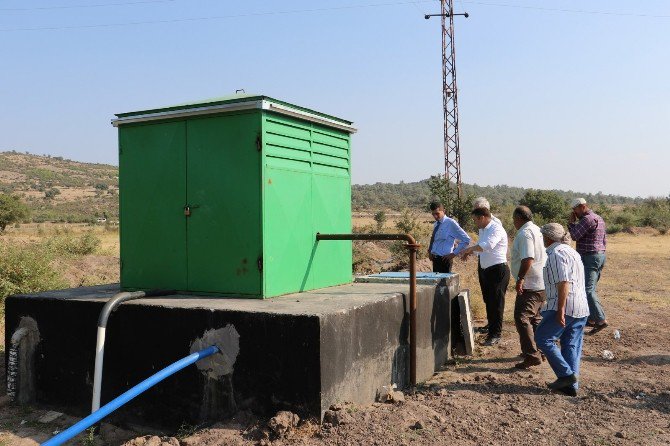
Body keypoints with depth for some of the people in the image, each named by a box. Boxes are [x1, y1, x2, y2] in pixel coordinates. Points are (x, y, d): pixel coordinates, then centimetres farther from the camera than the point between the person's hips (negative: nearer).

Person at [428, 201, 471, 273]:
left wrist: (454, 253, -11)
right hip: (435, 259, 7)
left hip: (444, 260, -7)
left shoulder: (450, 223, -10)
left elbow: (466, 240, -11)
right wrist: (429, 251, 11)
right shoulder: (436, 225, 12)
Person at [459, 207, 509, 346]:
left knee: (496, 302, -4)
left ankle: (495, 334, 2)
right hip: (485, 270, 9)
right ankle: (491, 326, 31)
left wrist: (469, 249, -26)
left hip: (498, 270, -9)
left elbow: (488, 245, -32)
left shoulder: (496, 229, -16)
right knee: (488, 300, 17)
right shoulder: (482, 230, 13)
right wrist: (469, 252, 8)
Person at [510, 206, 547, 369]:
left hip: (530, 285, -11)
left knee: (522, 318, -11)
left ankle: (532, 355, -13)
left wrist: (520, 279, -24)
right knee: (535, 318, 20)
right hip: (541, 283, 11)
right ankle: (540, 349, 29)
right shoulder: (536, 230, 17)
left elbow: (528, 259, -26)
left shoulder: (524, 233, -15)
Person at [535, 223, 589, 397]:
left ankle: (566, 374, -3)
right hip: (581, 308, 10)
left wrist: (560, 309, -23)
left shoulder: (556, 253, -11)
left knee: (543, 338, -1)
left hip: (565, 306, -10)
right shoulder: (570, 251, 20)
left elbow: (564, 283, -21)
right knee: (572, 346, 10)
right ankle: (571, 385, 12)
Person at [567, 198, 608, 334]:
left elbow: (574, 235, -18)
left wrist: (571, 222, -4)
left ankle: (601, 320, -18)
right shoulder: (599, 218, 17)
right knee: (591, 289, 15)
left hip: (590, 258, -10)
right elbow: (604, 240, 21)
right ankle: (591, 318, 18)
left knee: (587, 290, -13)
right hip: (600, 256, 10)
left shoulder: (587, 219, -15)